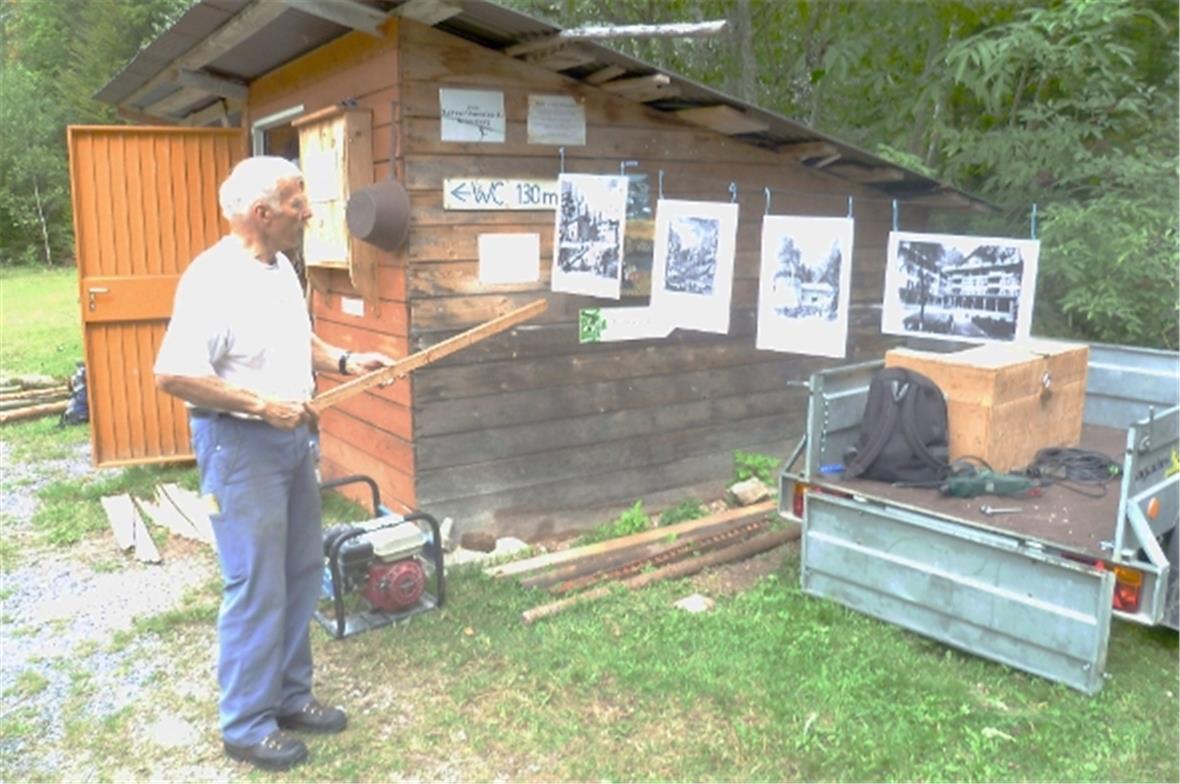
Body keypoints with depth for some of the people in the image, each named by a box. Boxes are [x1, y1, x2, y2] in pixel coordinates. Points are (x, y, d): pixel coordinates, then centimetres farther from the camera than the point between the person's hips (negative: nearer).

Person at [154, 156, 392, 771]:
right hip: (240, 444, -9)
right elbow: (172, 375, -24)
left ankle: (289, 695, 33)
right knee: (257, 588, -1)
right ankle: (246, 725, 18)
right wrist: (260, 403, -22)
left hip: (290, 436, 9)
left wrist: (343, 361, 6)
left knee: (302, 572, 16)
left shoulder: (280, 266, 8)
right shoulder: (213, 279, -21)